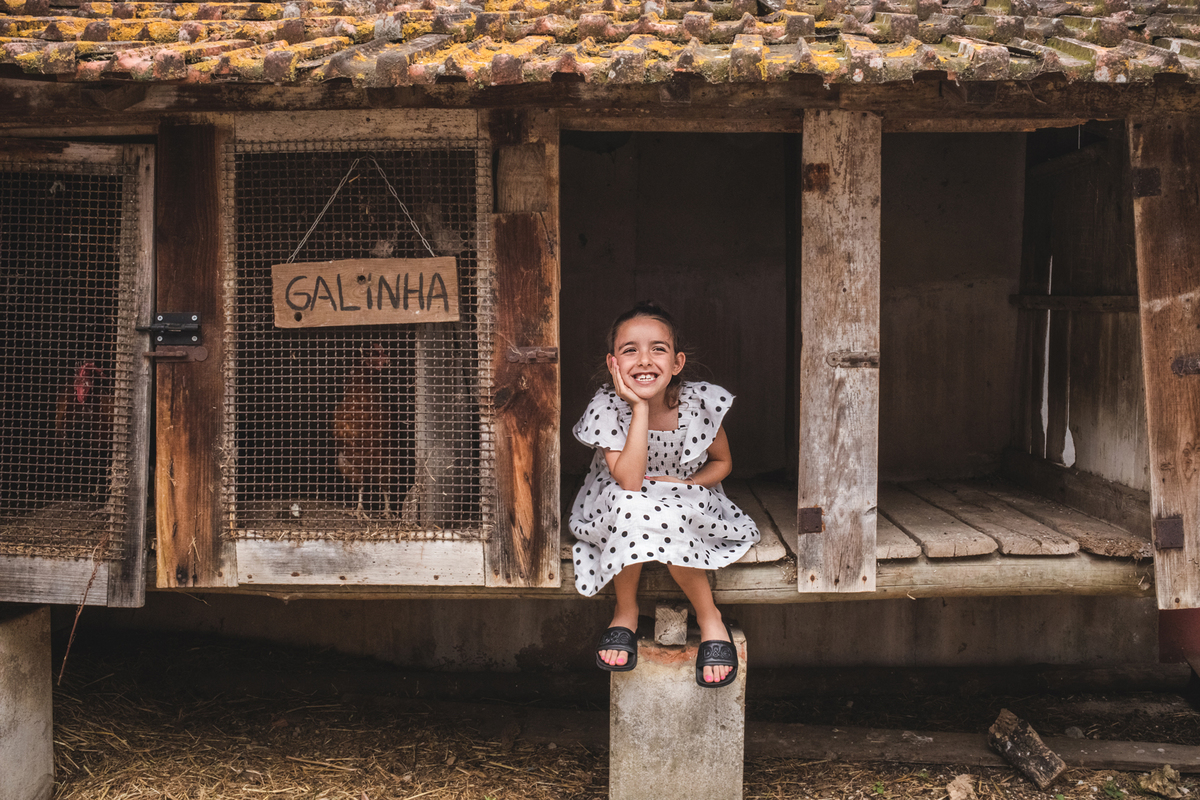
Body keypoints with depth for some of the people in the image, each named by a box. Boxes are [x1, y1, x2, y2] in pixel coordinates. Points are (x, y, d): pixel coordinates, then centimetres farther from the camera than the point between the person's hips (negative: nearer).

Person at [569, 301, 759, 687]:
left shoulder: (700, 402, -15)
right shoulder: (607, 408, -19)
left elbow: (721, 462, 1)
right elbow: (628, 482, -30)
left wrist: (679, 483, -17)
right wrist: (641, 409, -32)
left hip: (688, 507, 0)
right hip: (616, 513, 0)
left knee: (662, 520, -34)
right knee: (628, 505, -35)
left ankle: (709, 616, -11)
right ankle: (626, 611, -11)